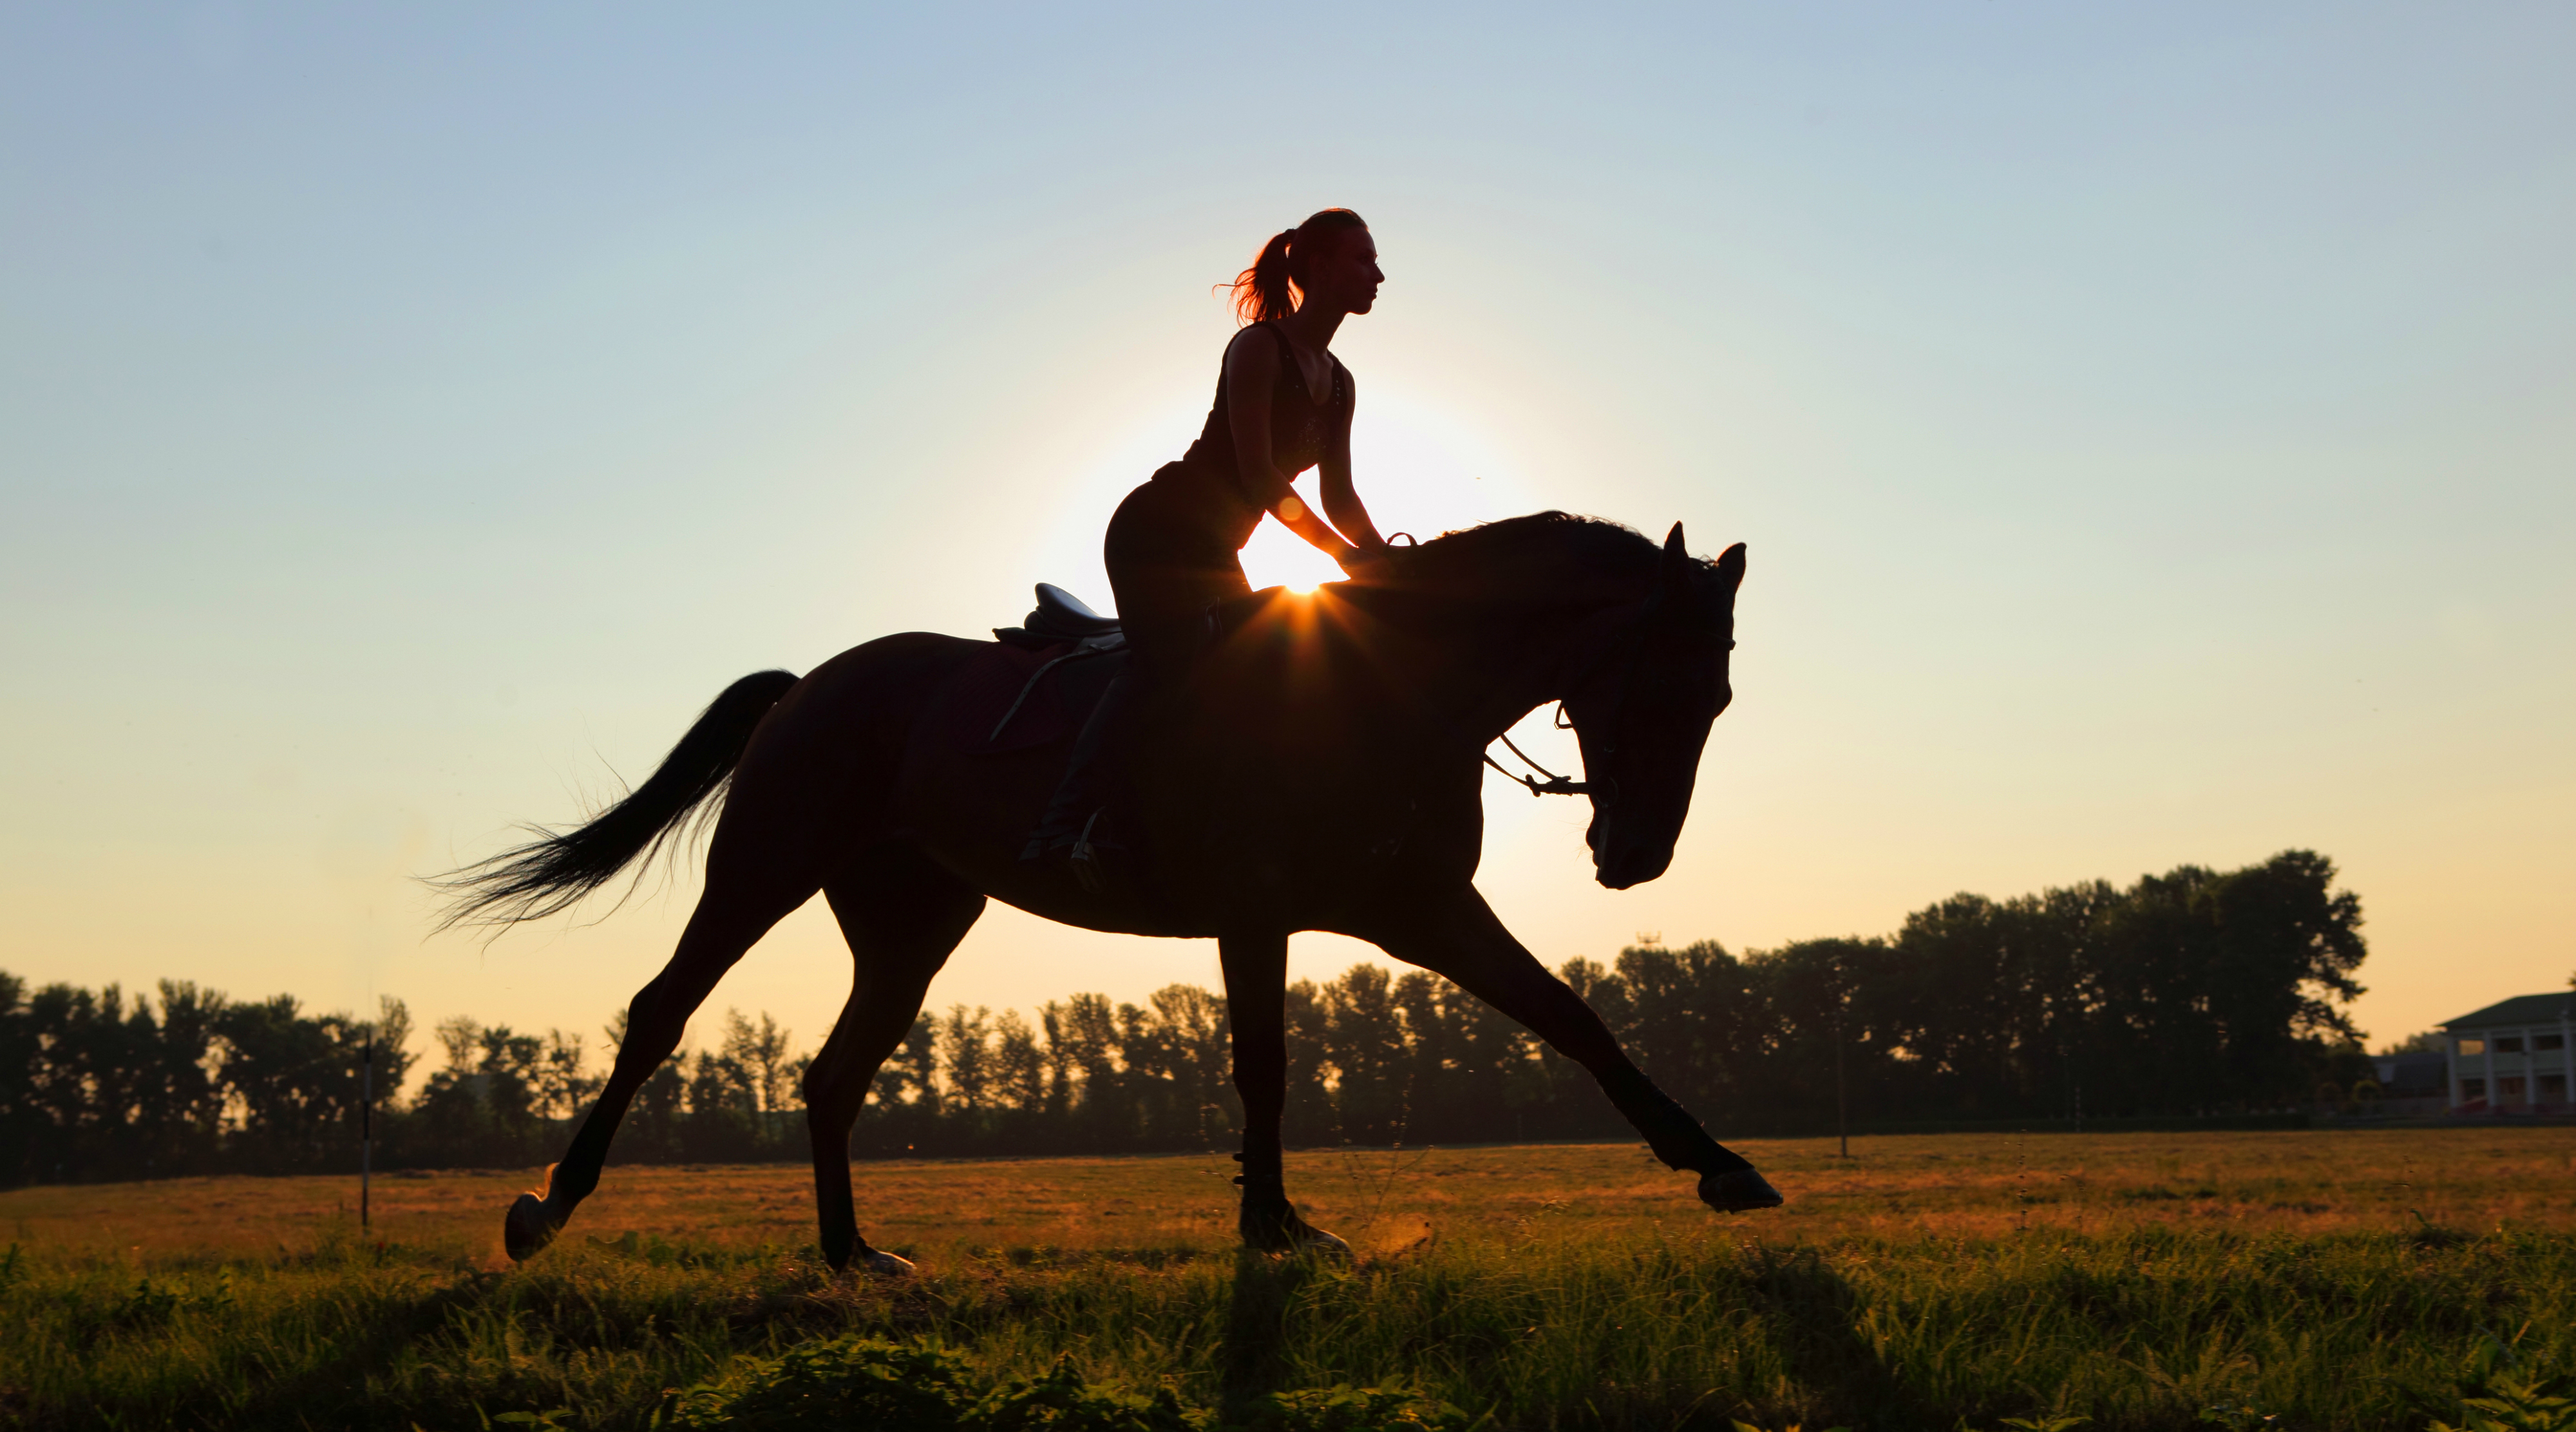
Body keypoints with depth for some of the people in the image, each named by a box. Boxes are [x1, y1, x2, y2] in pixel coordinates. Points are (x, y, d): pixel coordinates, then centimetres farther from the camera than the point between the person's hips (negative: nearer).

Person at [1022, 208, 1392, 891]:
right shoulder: (1258, 347, -14)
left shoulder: (1339, 384, 12)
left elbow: (1338, 495, 15)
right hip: (1155, 532, -9)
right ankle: (1069, 821, -30)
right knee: (1169, 656, -25)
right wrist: (1346, 555, -25)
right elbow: (1258, 475, -22)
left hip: (1214, 552, 9)